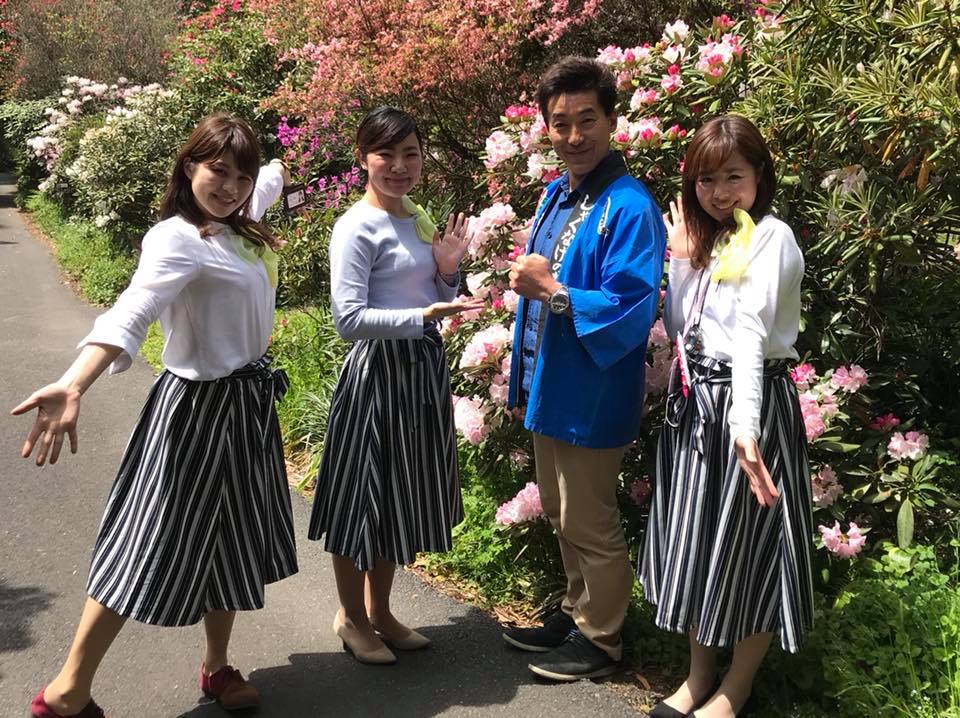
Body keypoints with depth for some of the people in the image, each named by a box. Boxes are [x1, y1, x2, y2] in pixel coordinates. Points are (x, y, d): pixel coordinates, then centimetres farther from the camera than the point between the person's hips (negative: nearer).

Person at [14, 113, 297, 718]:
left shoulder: (237, 226, 4)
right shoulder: (177, 239, -20)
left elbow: (270, 179, 28)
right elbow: (130, 315, -38)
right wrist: (73, 386, -53)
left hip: (248, 401, 8)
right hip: (197, 408, -8)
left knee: (231, 541, 16)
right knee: (152, 545, 0)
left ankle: (218, 668, 33)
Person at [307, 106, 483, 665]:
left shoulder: (419, 218, 10)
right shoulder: (357, 227, -13)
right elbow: (350, 319, -20)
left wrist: (447, 268, -2)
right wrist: (424, 314, -27)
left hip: (425, 367, 8)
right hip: (378, 371, -8)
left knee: (404, 495, 16)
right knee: (365, 494, 6)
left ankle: (380, 612, 34)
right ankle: (352, 617, 27)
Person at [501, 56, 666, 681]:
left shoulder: (629, 208, -20)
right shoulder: (555, 194, 8)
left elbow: (629, 312, -25)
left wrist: (552, 291, -28)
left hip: (590, 394, -9)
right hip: (549, 387, 9)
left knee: (590, 525, 8)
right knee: (563, 516, 22)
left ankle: (600, 641, 27)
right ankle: (577, 614, 41)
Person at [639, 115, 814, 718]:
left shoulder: (771, 237, -12)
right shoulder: (708, 238, 12)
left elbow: (751, 334, -25)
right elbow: (680, 327, 11)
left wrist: (744, 425, -35)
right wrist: (682, 257, 1)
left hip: (751, 400, -8)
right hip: (695, 399, 8)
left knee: (747, 545, 5)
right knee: (695, 541, 14)